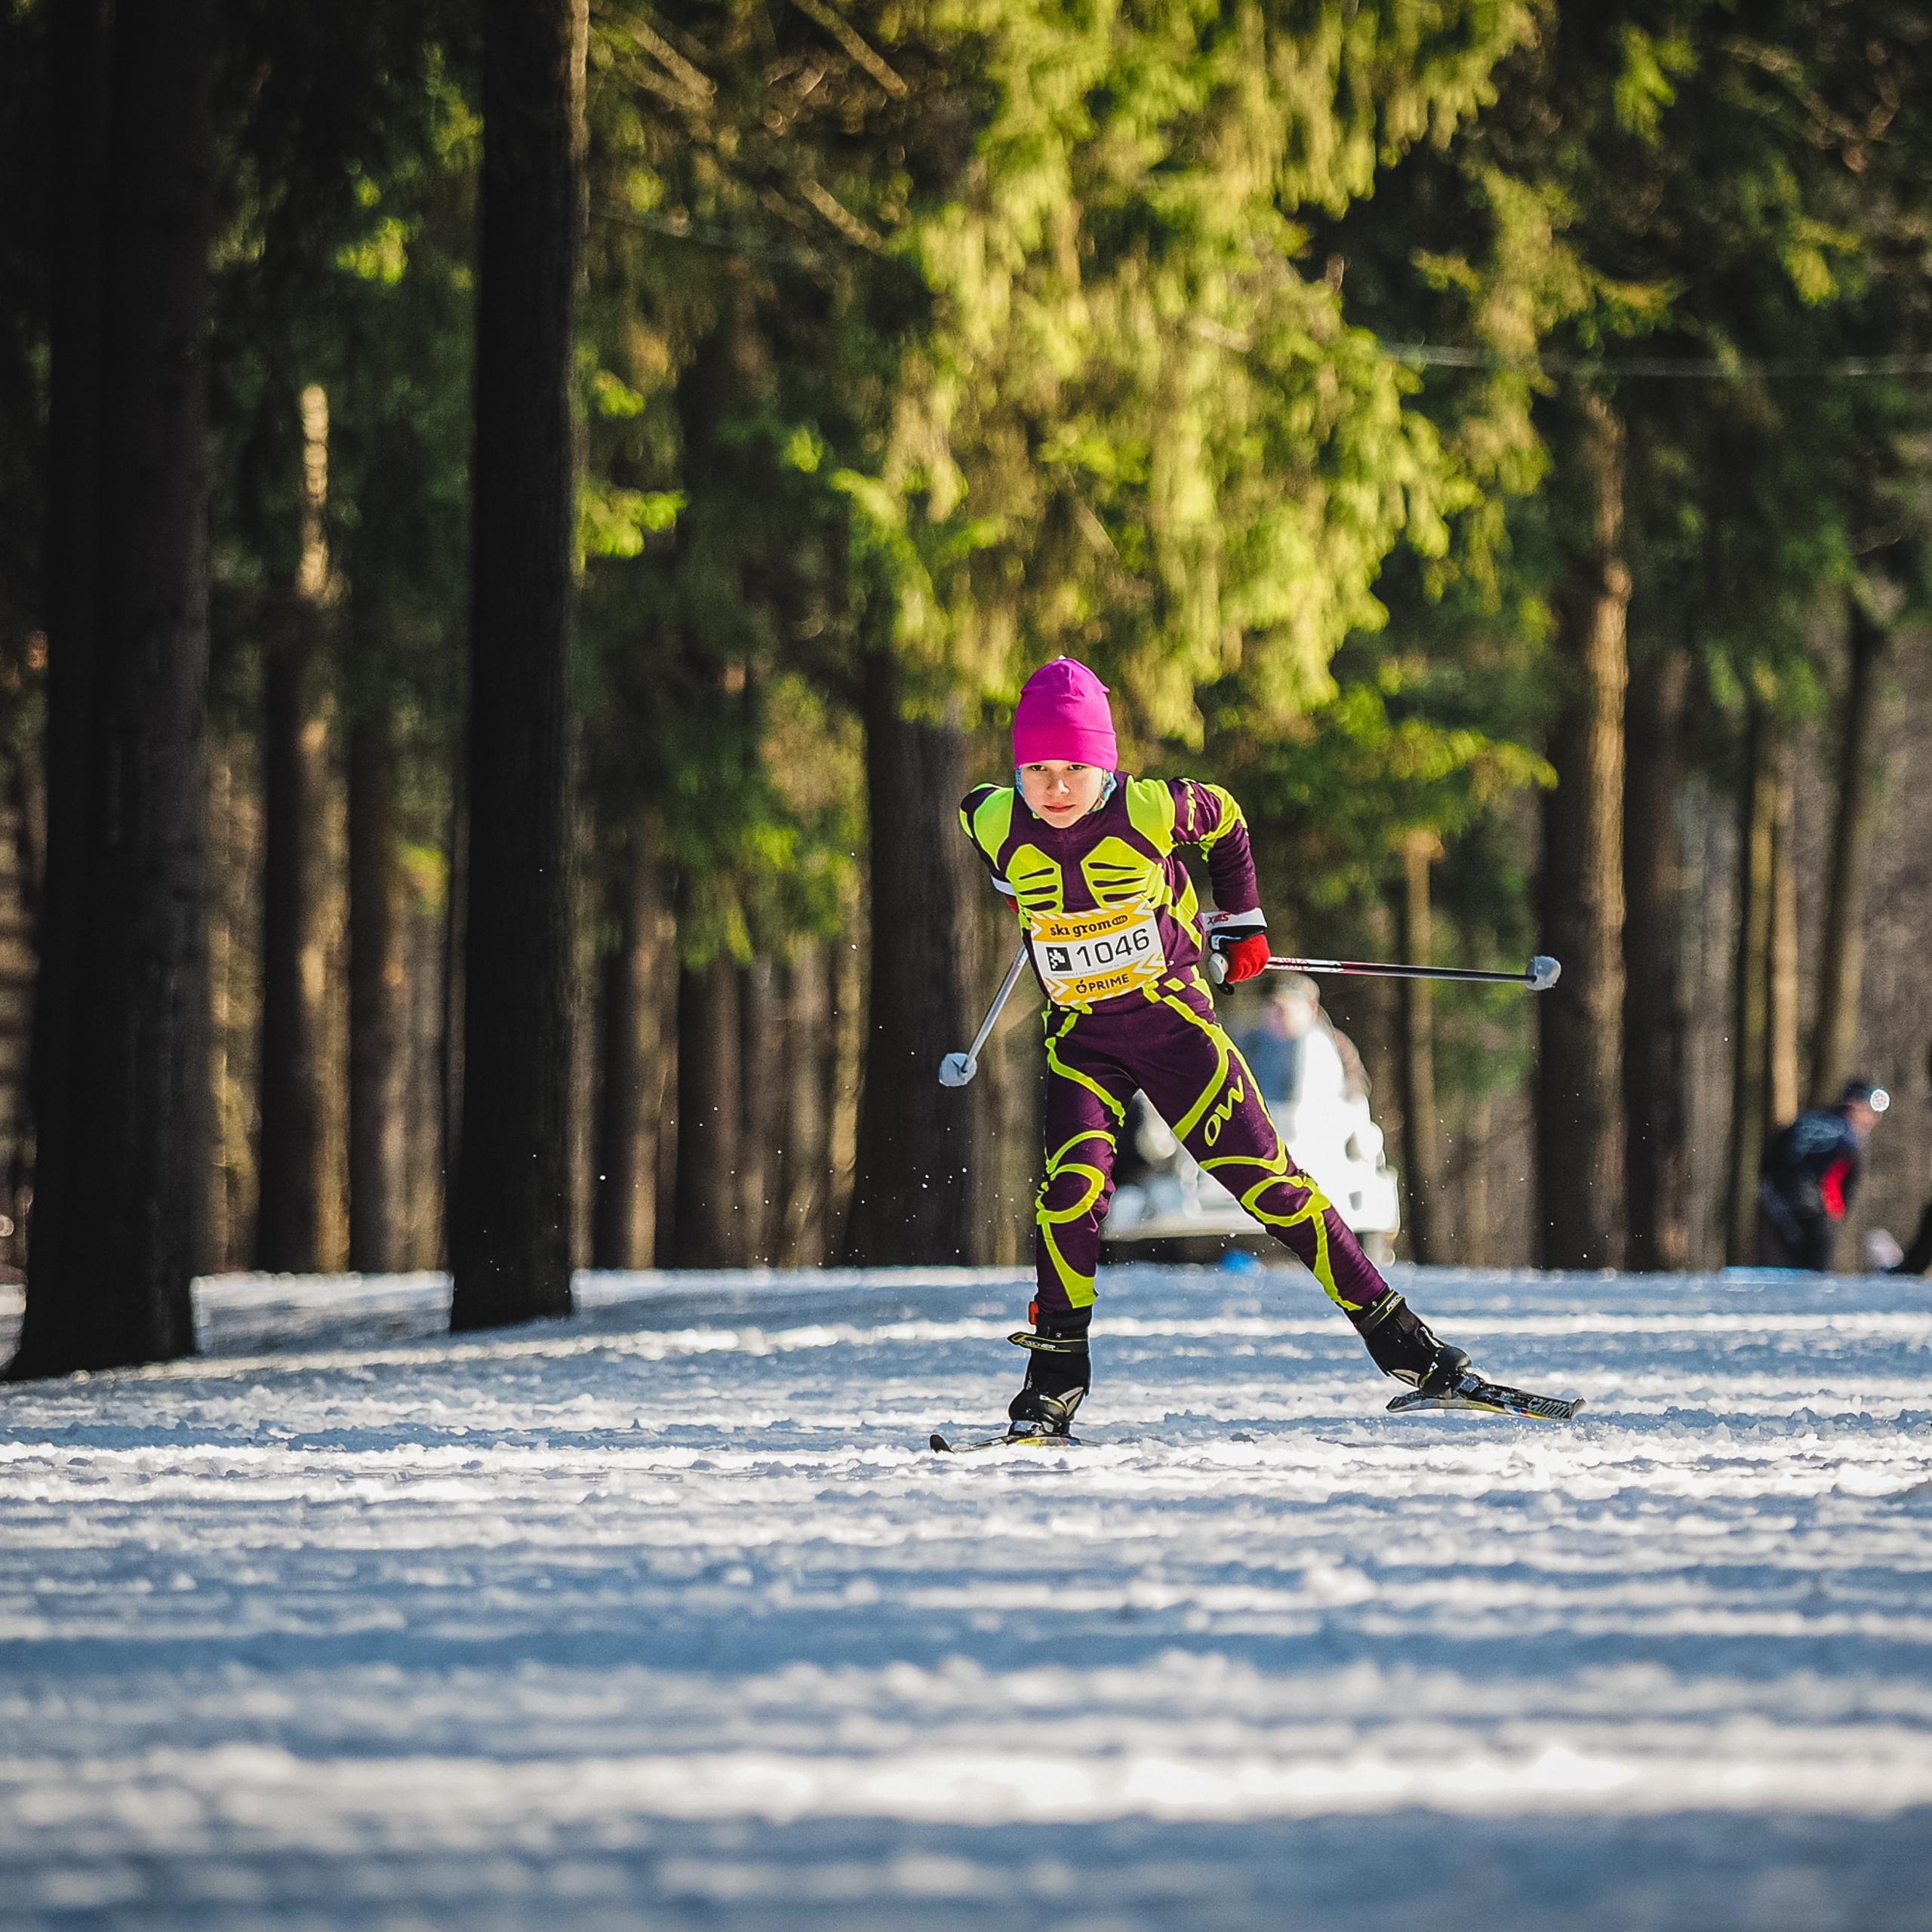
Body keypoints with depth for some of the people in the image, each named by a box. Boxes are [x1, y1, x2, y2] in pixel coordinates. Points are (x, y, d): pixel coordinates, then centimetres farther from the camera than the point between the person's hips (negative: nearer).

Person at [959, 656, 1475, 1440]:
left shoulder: (1151, 810, -17)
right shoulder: (994, 824, -12)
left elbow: (1225, 821, 6)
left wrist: (1243, 920, 9)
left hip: (1173, 1014, -1)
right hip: (1081, 1036, 1)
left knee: (1265, 1177, -4)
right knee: (1073, 1184, -21)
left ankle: (1399, 1340, 1)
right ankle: (1056, 1374, -8)